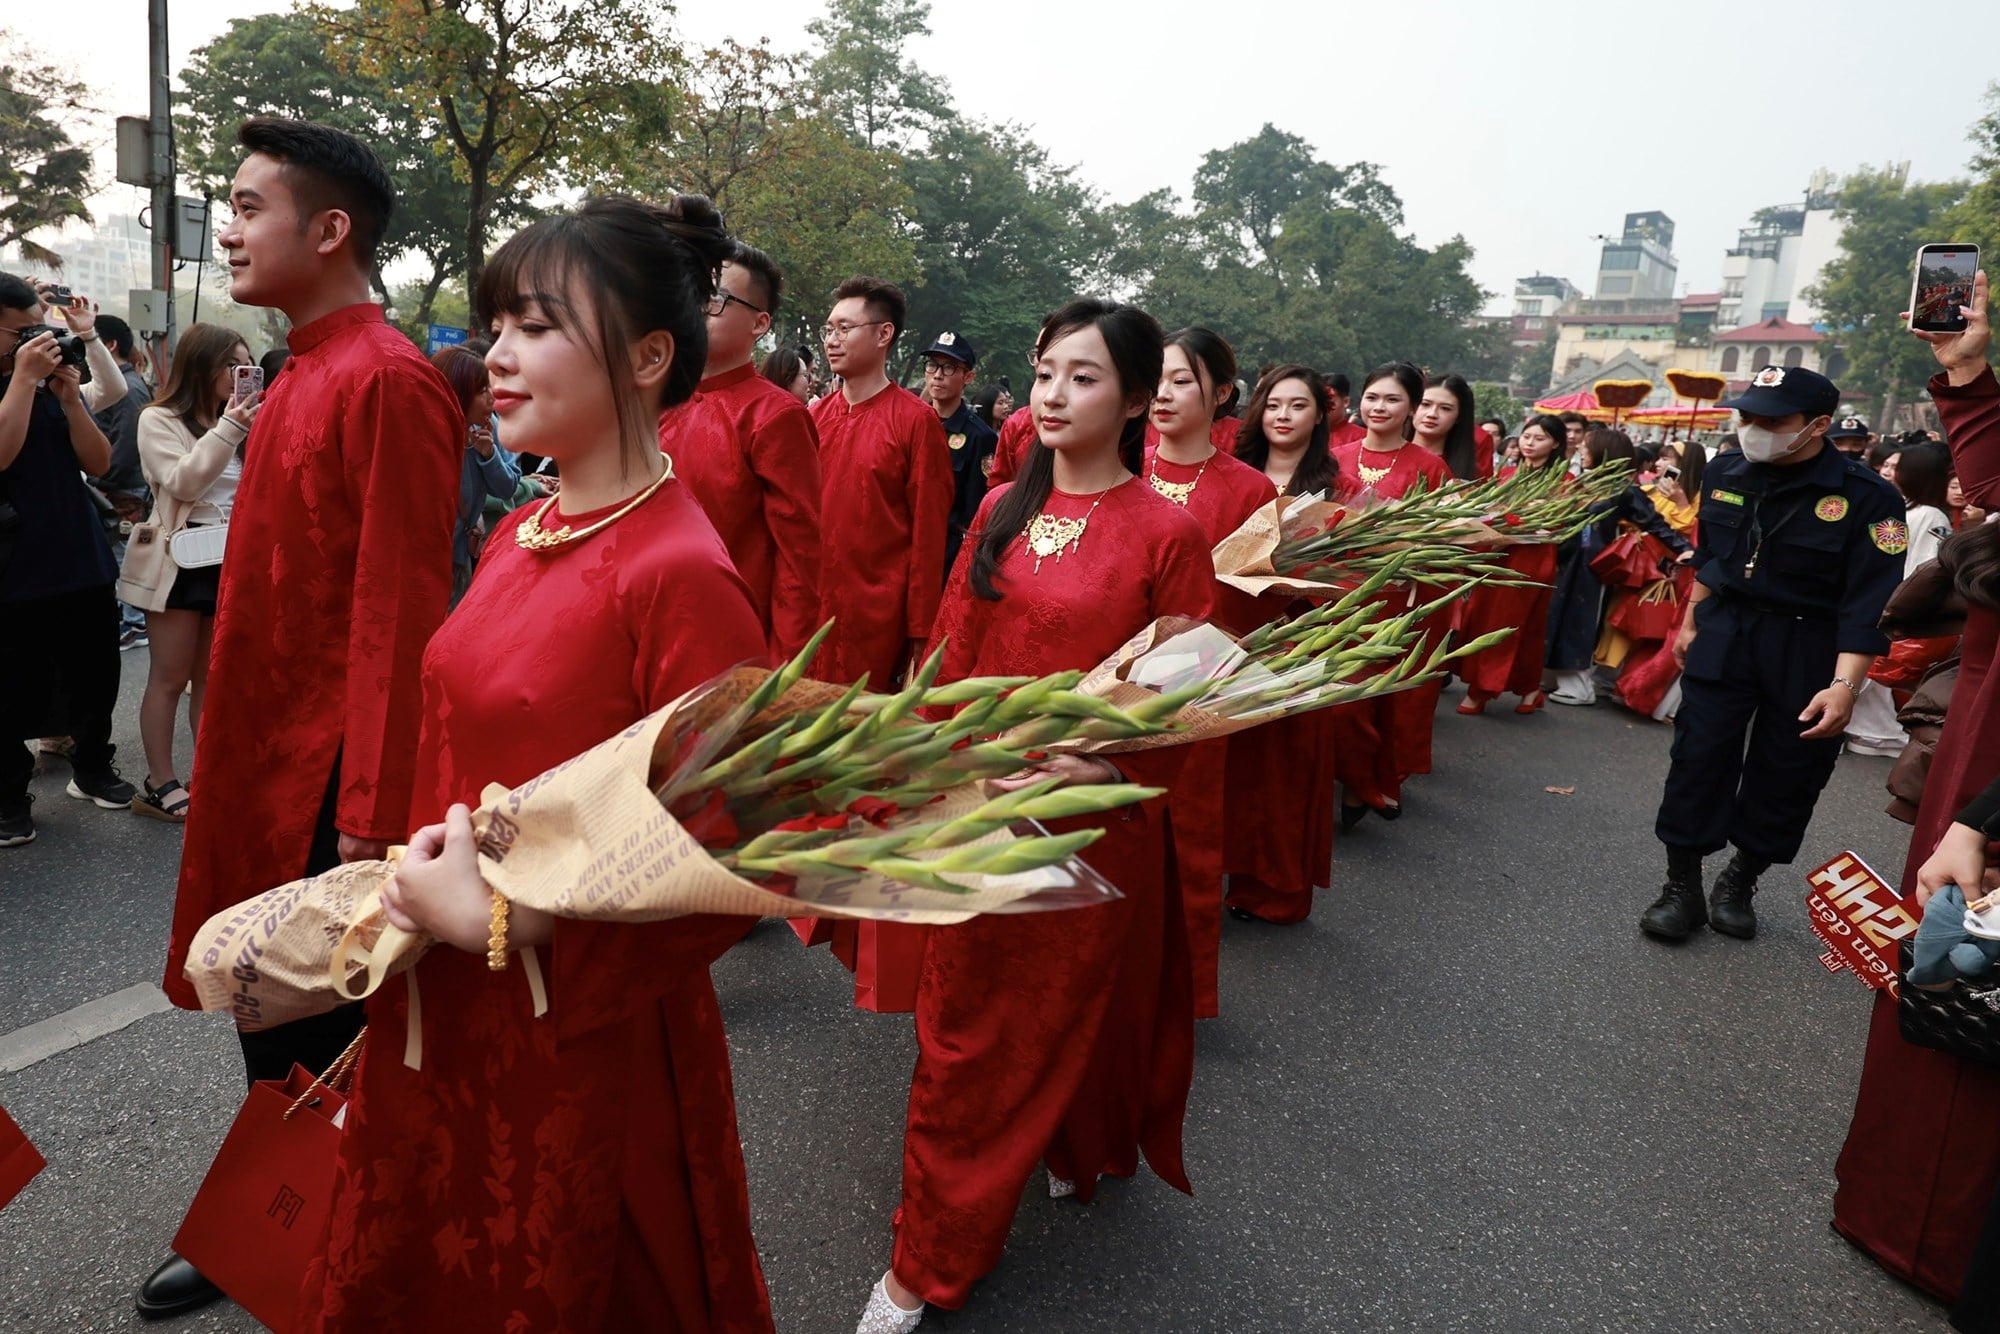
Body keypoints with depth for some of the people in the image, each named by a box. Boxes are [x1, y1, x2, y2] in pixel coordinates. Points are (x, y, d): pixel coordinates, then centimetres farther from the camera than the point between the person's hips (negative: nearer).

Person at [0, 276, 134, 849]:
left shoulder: (55, 384, 10)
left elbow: (98, 462, 3)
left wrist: (69, 398, -8)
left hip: (83, 563, 5)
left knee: (96, 674, 13)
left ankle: (92, 768, 32)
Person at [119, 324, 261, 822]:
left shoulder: (234, 420, 15)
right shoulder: (159, 420, -2)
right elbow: (182, 483, -17)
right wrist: (228, 428, -20)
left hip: (230, 559, 6)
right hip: (181, 560, -6)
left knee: (211, 677, 11)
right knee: (170, 678, -1)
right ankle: (160, 784, 5)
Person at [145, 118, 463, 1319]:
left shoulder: (388, 383, -17)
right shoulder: (302, 376, 11)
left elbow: (400, 615, -22)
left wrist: (372, 815, -21)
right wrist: (237, 761, 17)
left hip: (334, 778, -9)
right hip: (265, 763, 9)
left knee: (333, 1038, 6)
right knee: (269, 1016, 20)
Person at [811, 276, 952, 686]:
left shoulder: (916, 420, -6)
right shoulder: (817, 415, 8)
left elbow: (929, 533, -7)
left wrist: (920, 631, -8)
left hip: (877, 613, -5)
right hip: (810, 603, 5)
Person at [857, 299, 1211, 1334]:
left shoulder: (1167, 532, -10)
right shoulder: (1001, 510, 5)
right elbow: (954, 656, 8)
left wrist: (1102, 767, -21)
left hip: (1094, 819, -4)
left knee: (1075, 1004, 15)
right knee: (962, 1025, 13)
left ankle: (1088, 1148, 45)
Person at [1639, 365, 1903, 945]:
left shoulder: (1867, 498, -15)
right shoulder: (1724, 473, 0)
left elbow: (1868, 607, -17)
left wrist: (1844, 686, -25)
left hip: (1808, 652, -3)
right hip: (1724, 635, 3)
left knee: (1785, 774, 6)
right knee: (1698, 757, -1)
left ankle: (1739, 884, 25)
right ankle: (1682, 886, 9)